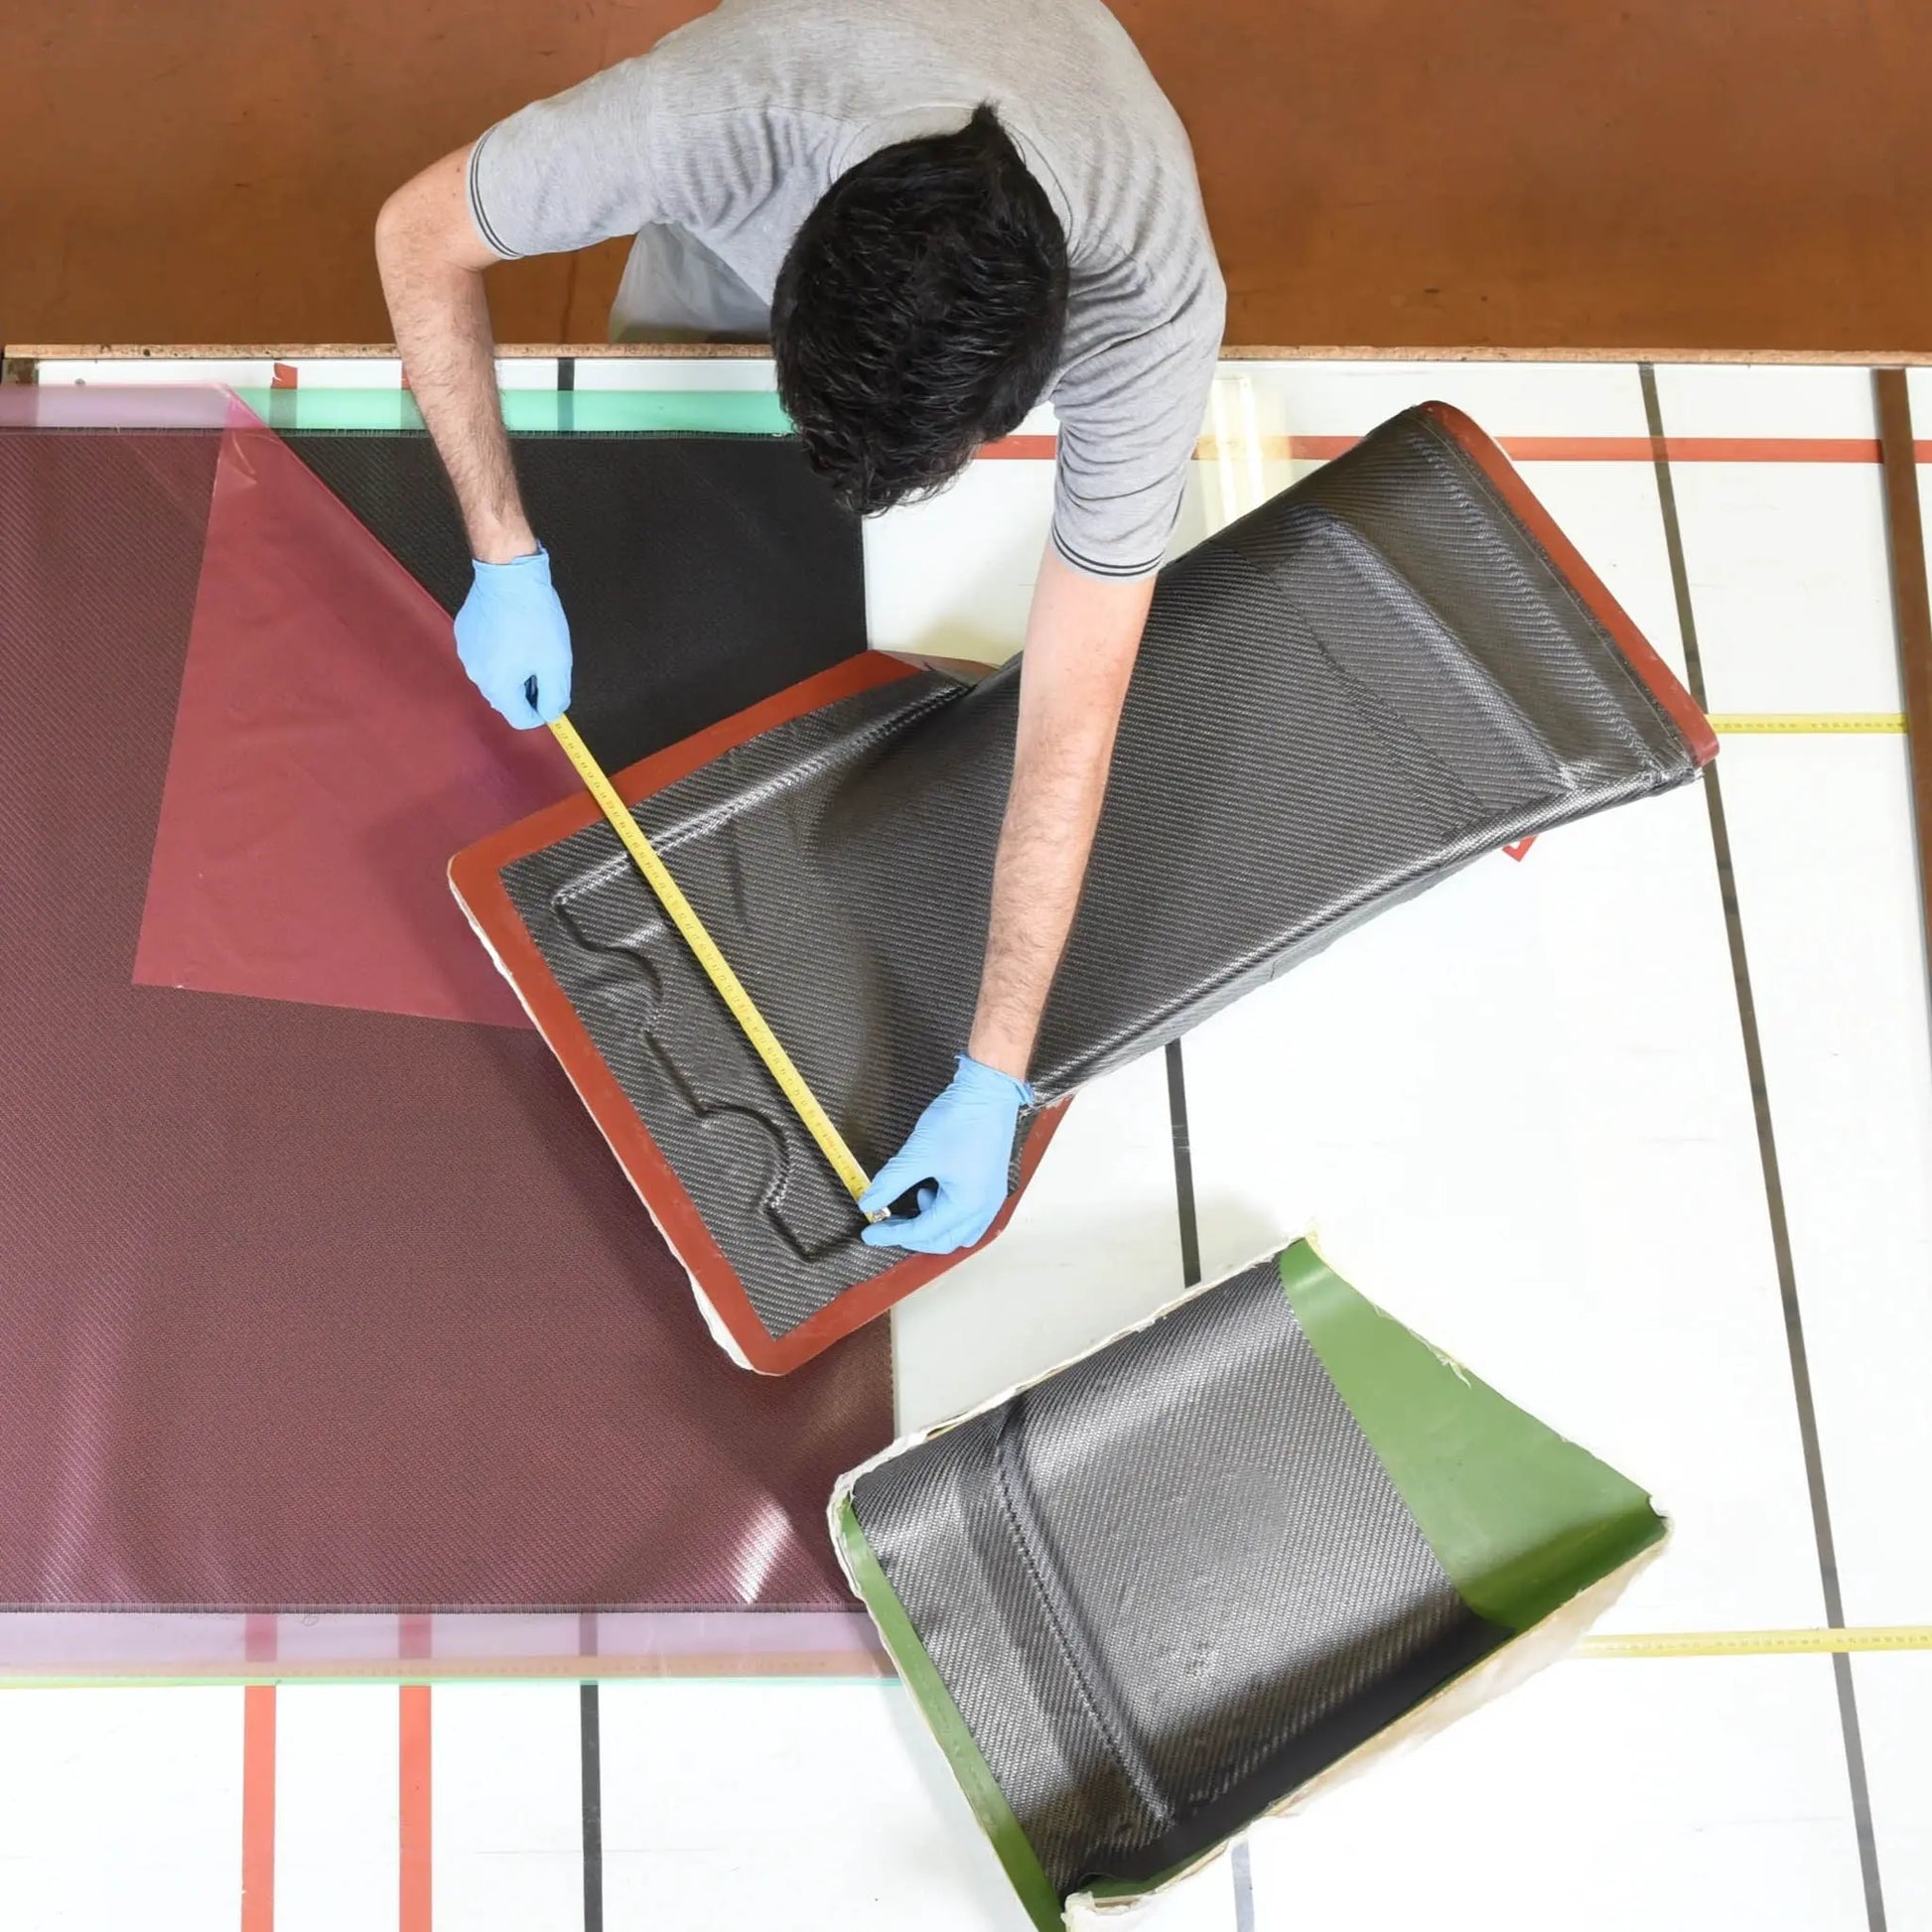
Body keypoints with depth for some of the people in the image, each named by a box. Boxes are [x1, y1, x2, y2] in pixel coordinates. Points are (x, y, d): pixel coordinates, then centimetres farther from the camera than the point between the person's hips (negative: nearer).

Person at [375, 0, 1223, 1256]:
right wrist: (507, 562, -34)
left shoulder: (1153, 309, -47)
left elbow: (1073, 715, -42)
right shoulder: (731, 116, -49)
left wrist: (995, 1084, -40)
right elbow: (420, 235, -30)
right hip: (747, 240, 1)